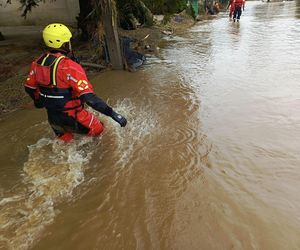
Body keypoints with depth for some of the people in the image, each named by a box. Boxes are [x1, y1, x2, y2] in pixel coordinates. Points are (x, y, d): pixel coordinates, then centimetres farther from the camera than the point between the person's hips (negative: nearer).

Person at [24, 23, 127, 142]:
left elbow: (29, 87, 10)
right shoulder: (70, 67, -26)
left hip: (53, 118, 7)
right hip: (73, 119, -7)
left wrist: (38, 101, 31)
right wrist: (113, 113, -30)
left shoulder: (38, 62, -3)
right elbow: (89, 97, -33)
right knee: (99, 131, 16)